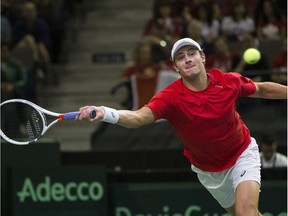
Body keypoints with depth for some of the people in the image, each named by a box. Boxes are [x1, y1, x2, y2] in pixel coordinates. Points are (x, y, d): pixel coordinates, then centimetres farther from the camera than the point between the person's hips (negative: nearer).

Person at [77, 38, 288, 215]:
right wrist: (106, 113, -64)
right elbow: (138, 117, -44)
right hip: (209, 170, 1)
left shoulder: (228, 81, -20)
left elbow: (262, 89, 1)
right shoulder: (171, 97, -27)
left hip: (242, 154, -1)